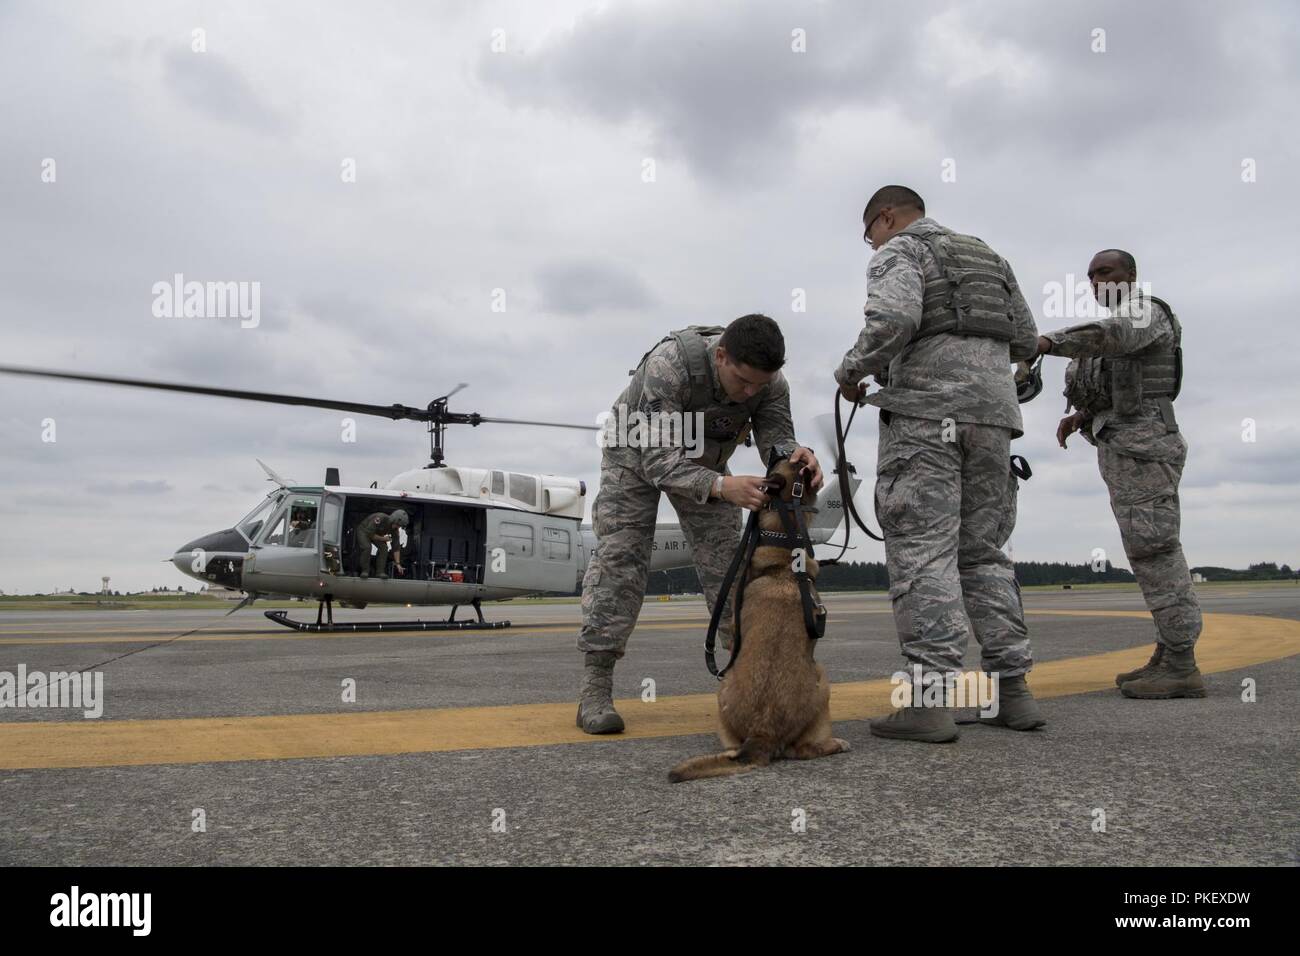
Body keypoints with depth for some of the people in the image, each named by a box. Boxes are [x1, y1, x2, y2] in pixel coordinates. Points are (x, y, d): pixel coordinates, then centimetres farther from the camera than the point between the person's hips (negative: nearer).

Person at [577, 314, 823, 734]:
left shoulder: (769, 379, -25)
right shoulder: (670, 364, -41)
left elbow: (775, 438, -25)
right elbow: (658, 460, -43)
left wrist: (797, 454, -49)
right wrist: (722, 487, -58)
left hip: (701, 459, 4)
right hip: (636, 452, -4)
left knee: (726, 560, -2)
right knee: (619, 559, -14)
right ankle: (595, 691, -14)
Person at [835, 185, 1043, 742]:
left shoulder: (898, 252, 2)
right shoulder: (988, 257, 25)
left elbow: (893, 320, -18)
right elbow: (1026, 342, 23)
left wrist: (851, 371, -3)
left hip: (924, 410, -7)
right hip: (991, 417, 7)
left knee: (921, 552, -9)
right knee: (983, 553, 10)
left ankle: (930, 699, -13)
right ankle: (1012, 691, 7)